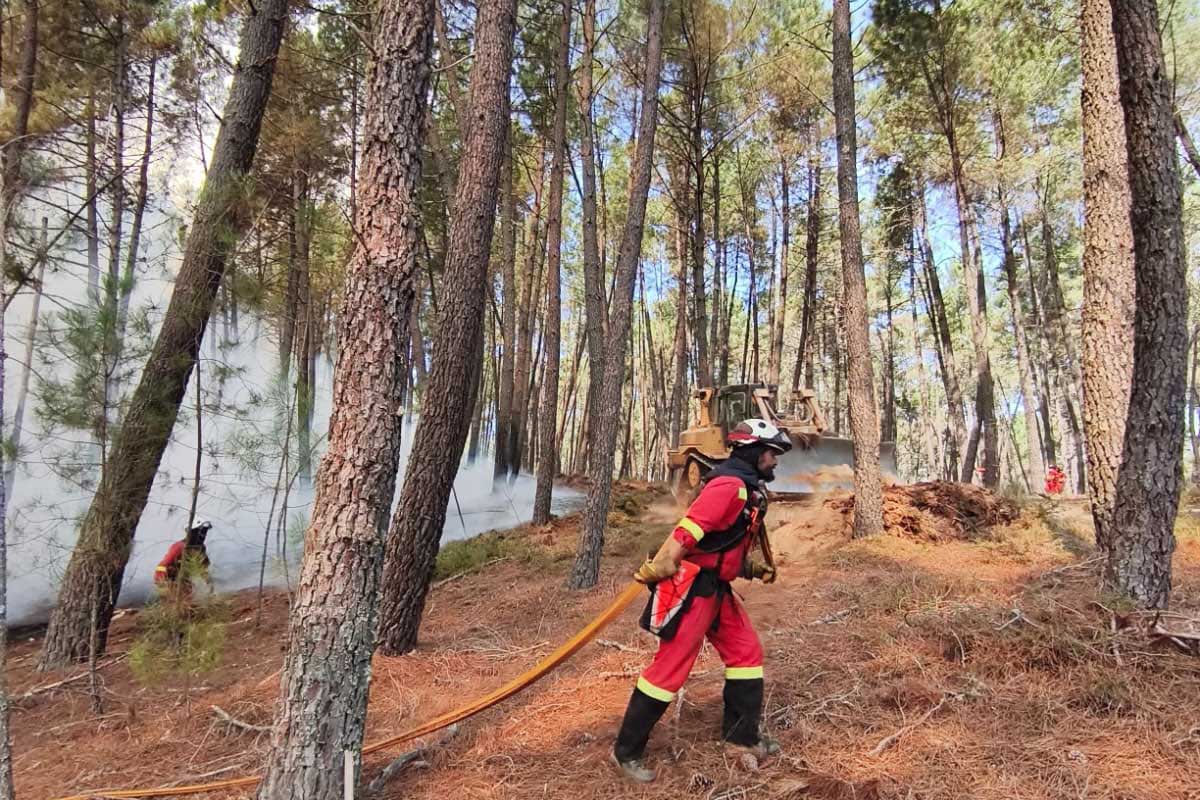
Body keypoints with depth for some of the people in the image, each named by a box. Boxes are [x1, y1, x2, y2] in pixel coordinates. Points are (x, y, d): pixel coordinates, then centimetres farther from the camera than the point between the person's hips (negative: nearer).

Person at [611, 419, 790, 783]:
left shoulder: (747, 487, 14)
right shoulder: (730, 484, -19)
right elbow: (687, 531, -26)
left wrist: (754, 568, 15)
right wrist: (654, 572, -26)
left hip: (716, 587, 10)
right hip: (692, 588, -10)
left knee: (747, 652, 15)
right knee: (671, 667, -4)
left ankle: (742, 733, 30)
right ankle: (627, 750, 9)